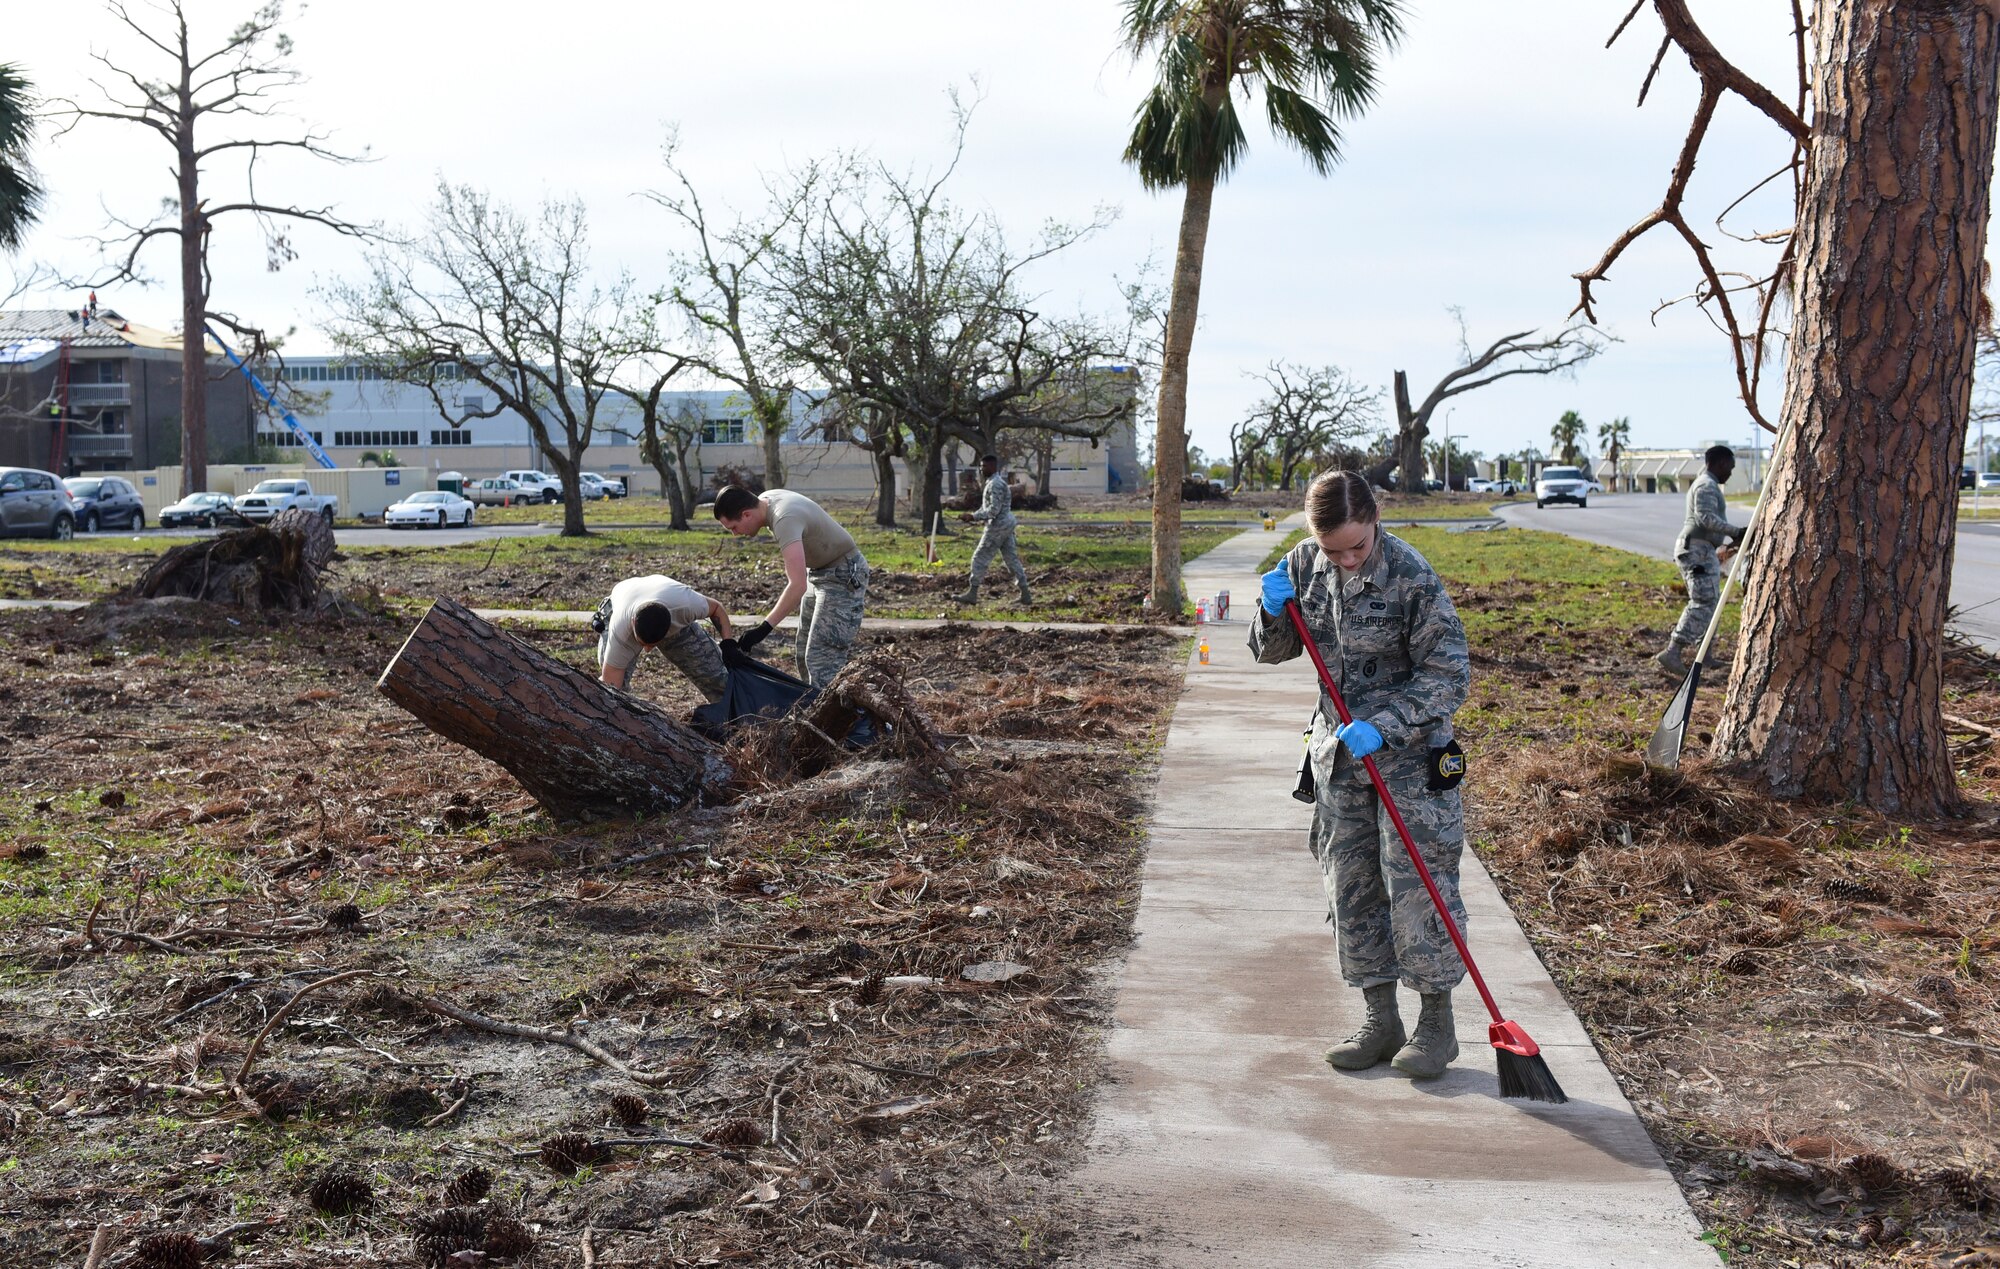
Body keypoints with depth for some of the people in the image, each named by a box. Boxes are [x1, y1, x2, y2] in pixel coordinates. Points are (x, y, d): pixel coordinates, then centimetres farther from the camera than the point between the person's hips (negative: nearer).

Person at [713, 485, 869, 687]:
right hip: (818, 571, 10)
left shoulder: (784, 519, -34)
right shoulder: (766, 499, -5)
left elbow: (798, 585, -42)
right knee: (806, 656, 13)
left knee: (821, 659, -16)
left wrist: (764, 628, -44)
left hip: (843, 576, -10)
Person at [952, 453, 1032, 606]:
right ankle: (1026, 595, 9)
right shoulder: (993, 482, 17)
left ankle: (972, 594, -1)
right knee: (1012, 559, 9)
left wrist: (973, 516, -19)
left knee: (980, 558, -4)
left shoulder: (996, 484, -16)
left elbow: (994, 510, -22)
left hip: (997, 526, -10)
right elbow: (986, 507, 21)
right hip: (1006, 525, 10)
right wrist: (973, 516, 7)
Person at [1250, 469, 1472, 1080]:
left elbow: (1448, 674, -17)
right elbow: (1273, 652, 10)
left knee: (1417, 886, -4)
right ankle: (1381, 1020, 21)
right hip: (1339, 754, 6)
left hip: (1411, 753, -5)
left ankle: (1437, 1021, 11)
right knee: (1351, 888, 9)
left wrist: (1382, 726, -26)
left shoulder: (1411, 576, -18)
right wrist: (1275, 612, -12)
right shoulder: (1304, 565, -2)